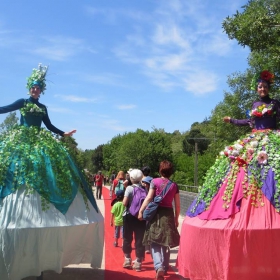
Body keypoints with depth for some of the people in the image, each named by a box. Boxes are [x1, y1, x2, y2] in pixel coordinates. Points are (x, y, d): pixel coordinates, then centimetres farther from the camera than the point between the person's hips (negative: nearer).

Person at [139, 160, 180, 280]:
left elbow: (148, 198, -10)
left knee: (155, 243, 4)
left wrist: (141, 211, -3)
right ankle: (164, 268, 22)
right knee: (165, 244, 15)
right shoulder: (174, 185, 4)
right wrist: (176, 218, 16)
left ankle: (159, 267, -16)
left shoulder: (155, 181, -5)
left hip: (156, 213, -2)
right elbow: (177, 204, 5)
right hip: (168, 214, 3)